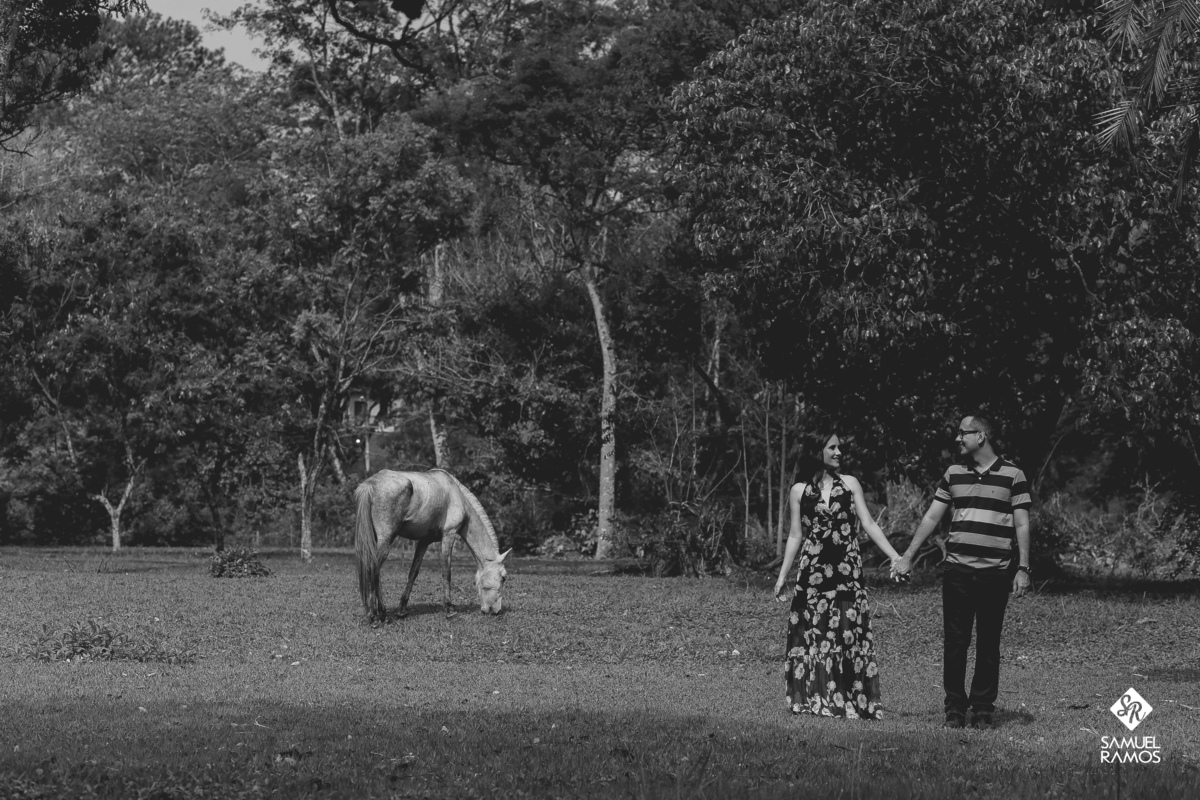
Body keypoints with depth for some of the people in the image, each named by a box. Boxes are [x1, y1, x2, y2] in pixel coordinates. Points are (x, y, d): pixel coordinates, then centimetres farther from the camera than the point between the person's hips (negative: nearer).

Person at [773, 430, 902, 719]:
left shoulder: (849, 484, 7)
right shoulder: (799, 491, 6)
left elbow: (869, 525, 4)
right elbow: (795, 536, 9)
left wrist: (895, 556, -4)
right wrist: (782, 576, 5)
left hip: (847, 568, 0)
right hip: (813, 569, 0)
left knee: (849, 633, -2)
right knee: (814, 634, -1)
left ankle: (853, 701, 2)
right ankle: (814, 700, 7)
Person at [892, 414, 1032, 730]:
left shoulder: (1012, 475, 1)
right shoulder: (954, 474, 10)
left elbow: (1022, 525, 0)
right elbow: (931, 517, 12)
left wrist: (1023, 569, -7)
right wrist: (907, 557, 8)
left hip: (996, 572, -2)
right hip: (957, 571, 2)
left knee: (988, 644, 4)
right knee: (955, 642, 0)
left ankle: (983, 709, 11)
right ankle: (955, 708, 7)